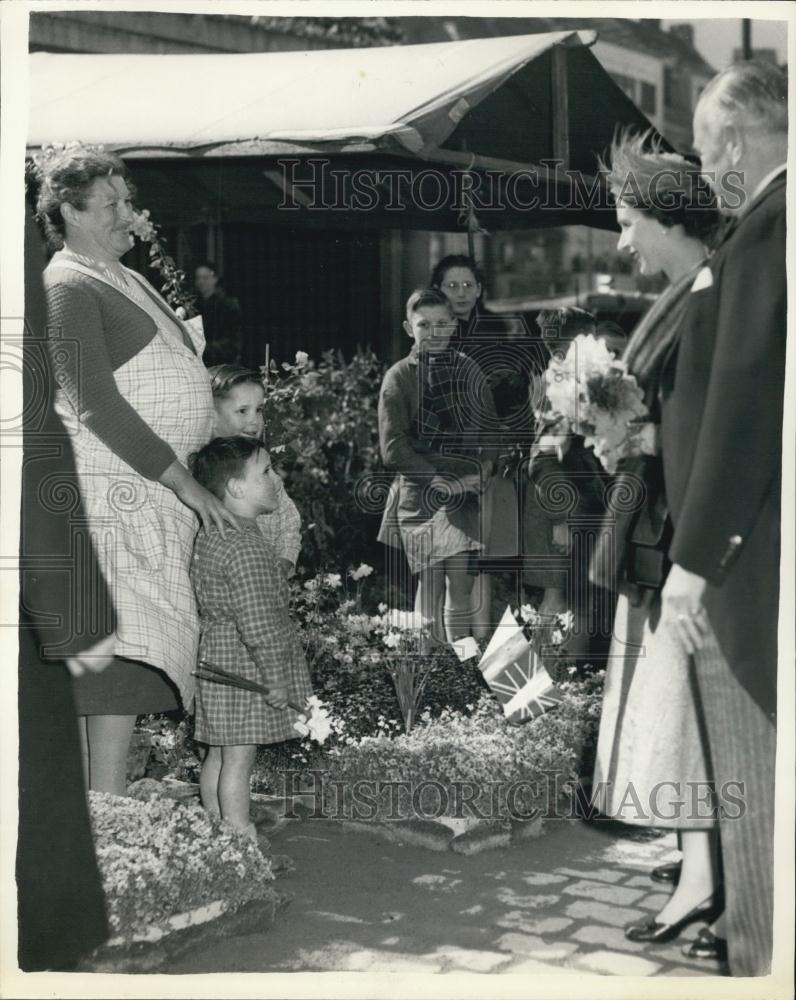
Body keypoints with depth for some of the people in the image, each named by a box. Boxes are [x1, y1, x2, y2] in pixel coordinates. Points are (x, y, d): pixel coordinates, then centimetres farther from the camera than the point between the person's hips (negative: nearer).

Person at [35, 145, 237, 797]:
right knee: (125, 647, -13)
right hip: (115, 489, -9)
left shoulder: (128, 281, 22)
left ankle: (103, 807, 10)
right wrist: (184, 482, -16)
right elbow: (98, 406, -15)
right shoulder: (70, 287, -7)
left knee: (128, 655, 6)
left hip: (158, 487, 9)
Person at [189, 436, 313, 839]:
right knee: (238, 759, -3)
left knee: (218, 755, 15)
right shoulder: (245, 546, -21)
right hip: (244, 668, -9)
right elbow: (258, 624, -24)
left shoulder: (209, 534, 10)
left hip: (215, 657, 10)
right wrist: (276, 677, -18)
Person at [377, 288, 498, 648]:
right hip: (420, 494, -2)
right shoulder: (399, 378, -2)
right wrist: (439, 481, -14)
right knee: (430, 587, 0)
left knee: (460, 585, 0)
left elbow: (491, 430, 10)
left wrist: (482, 471, -7)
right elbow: (393, 448, -7)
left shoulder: (467, 371, 9)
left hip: (464, 494, 3)